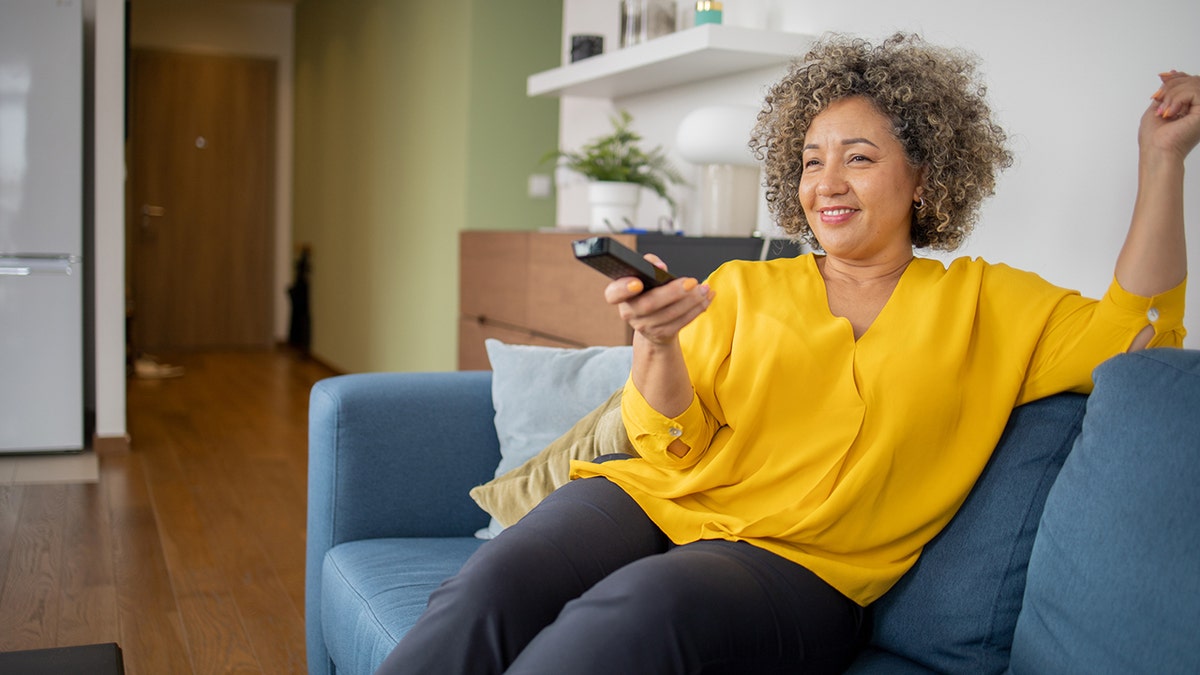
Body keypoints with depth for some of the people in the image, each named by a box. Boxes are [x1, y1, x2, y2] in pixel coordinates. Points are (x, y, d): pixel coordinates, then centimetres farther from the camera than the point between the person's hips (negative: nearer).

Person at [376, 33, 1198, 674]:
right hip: (655, 504, 2)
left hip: (798, 565, -2)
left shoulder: (984, 303, 15)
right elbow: (678, 448, 8)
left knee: (645, 603, -37)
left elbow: (1130, 333, 2)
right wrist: (658, 341, -13)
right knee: (491, 586, -30)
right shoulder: (743, 287, 16)